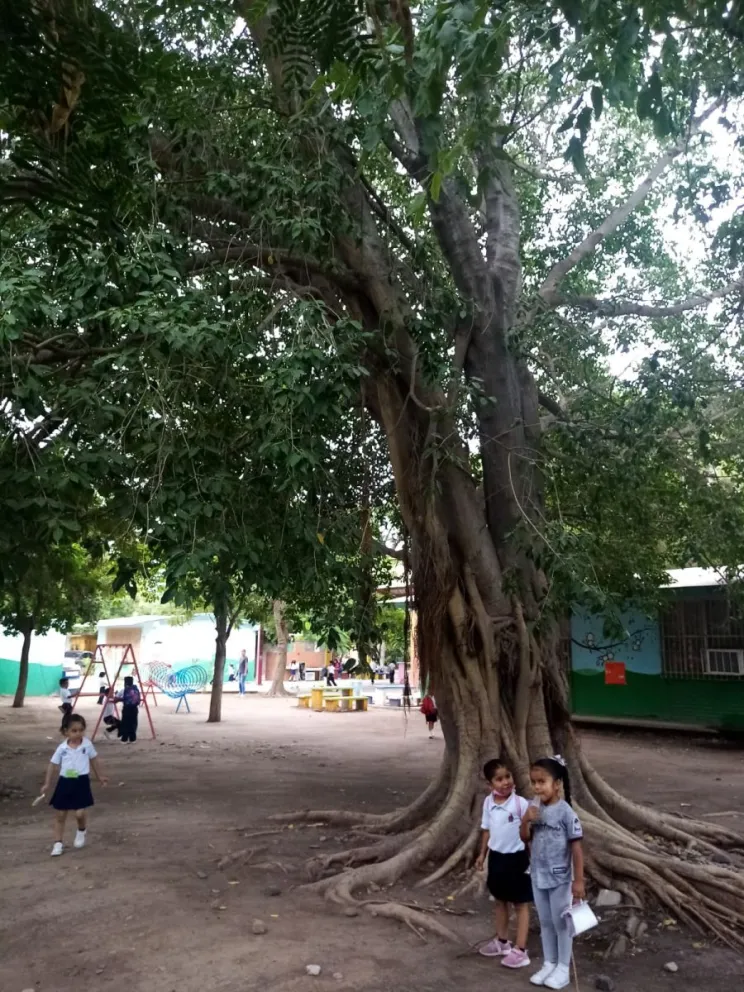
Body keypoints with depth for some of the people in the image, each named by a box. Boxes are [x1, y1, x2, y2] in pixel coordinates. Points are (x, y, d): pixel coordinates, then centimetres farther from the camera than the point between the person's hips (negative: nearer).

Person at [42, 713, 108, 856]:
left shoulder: (87, 744, -5)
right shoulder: (62, 748, -5)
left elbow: (94, 761, 9)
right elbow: (53, 765, 5)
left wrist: (100, 776, 18)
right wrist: (47, 784, 4)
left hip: (81, 782, -2)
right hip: (65, 782, 2)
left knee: (79, 813, -9)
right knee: (60, 815, 8)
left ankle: (81, 831, 23)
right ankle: (58, 843, 23)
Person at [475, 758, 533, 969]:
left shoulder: (521, 803, -19)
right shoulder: (488, 802, -3)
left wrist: (532, 857, -17)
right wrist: (482, 854, 11)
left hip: (516, 857, -6)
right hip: (496, 856, 6)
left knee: (520, 904, 8)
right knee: (500, 901, 21)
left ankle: (520, 950, 18)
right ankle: (502, 941, 38)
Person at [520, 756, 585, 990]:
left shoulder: (565, 812, -20)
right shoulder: (535, 808, -4)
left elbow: (576, 847, -15)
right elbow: (525, 838, 4)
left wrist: (579, 880, -14)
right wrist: (526, 820, -16)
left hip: (559, 878, -5)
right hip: (538, 877, 5)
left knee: (561, 923, 11)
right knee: (545, 922, 19)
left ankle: (563, 968, 27)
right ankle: (549, 964, 34)